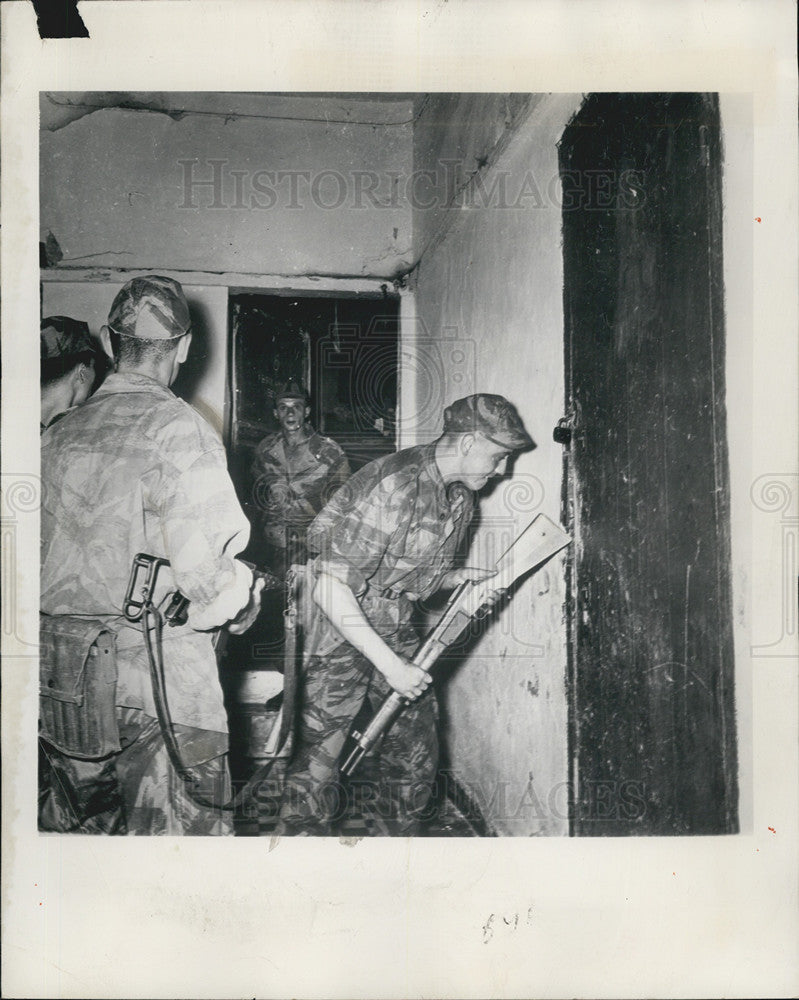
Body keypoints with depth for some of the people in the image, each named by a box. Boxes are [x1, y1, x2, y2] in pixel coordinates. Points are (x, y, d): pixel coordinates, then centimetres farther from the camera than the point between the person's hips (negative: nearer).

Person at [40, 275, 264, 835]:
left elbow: (34, 556, 8)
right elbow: (204, 565, -21)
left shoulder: (58, 433, 6)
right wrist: (244, 600, -2)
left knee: (78, 830, 21)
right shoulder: (178, 427, -13)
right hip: (161, 678, -6)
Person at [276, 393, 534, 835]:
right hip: (340, 630, -8)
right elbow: (332, 588, -26)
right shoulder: (393, 486, -25)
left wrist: (461, 576, -5)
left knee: (416, 752, 10)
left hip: (396, 630, 8)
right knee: (320, 755, -4)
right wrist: (390, 665, -24)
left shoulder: (461, 498, 3)